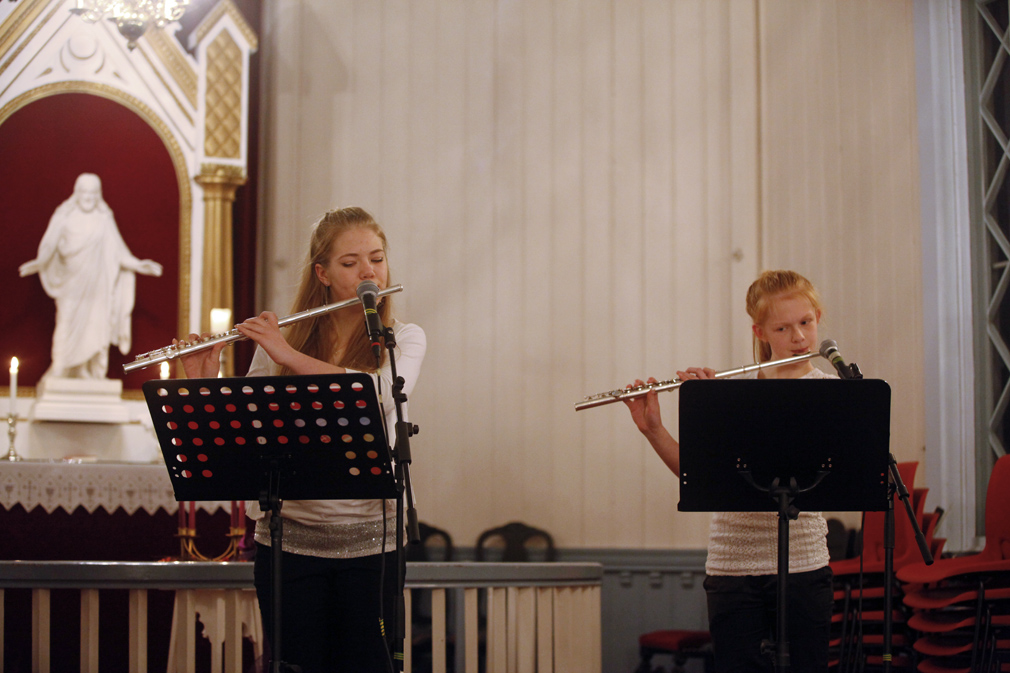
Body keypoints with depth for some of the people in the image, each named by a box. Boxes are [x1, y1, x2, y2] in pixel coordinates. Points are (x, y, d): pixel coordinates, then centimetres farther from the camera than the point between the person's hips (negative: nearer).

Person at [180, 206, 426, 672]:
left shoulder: (403, 339, 2)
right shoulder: (279, 340, 4)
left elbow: (381, 395, -20)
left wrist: (287, 354, -20)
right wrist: (205, 386, -13)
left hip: (370, 541, -1)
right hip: (288, 535, 1)